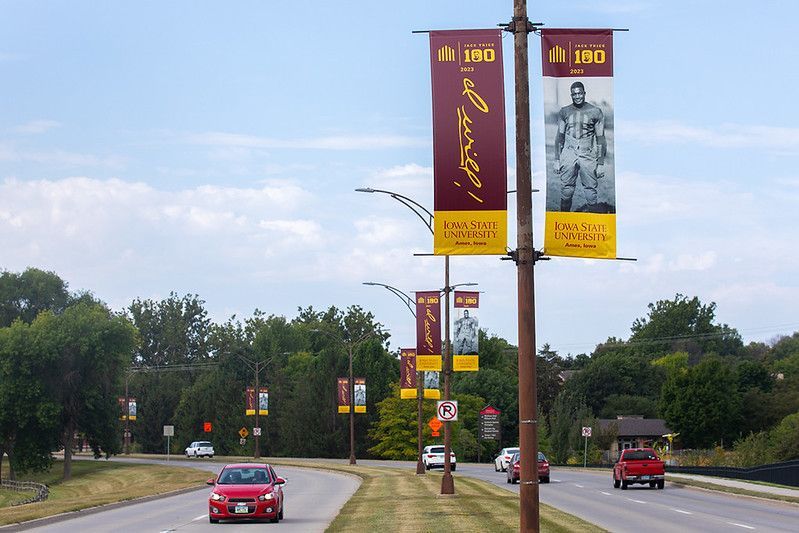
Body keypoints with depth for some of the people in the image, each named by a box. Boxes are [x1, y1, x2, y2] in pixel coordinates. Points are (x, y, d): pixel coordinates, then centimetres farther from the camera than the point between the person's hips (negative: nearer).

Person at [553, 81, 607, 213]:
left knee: (590, 191, -3)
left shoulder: (595, 112, 2)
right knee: (566, 191, 1)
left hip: (588, 156, -2)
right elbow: (560, 137, 14)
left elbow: (600, 139, 3)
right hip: (568, 155, 2)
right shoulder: (565, 112, 9)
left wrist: (601, 164, -1)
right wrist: (557, 160, 8)